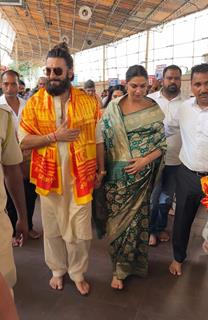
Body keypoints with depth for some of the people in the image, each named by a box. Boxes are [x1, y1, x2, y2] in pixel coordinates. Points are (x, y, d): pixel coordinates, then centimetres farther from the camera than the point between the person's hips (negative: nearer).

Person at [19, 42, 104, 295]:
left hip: (80, 176, 0)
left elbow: (98, 138, 4)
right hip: (49, 177, 1)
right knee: (52, 227, 16)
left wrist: (101, 169, 5)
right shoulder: (34, 102, -3)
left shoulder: (88, 101, -3)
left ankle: (78, 273, 34)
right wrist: (55, 136, -18)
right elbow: (24, 141, -7)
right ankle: (57, 269, 40)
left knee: (80, 229, 9)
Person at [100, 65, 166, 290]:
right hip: (116, 174, 1)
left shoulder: (154, 110, -1)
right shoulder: (113, 107, 2)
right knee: (117, 218, 8)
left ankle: (131, 262, 29)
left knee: (137, 216, 7)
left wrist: (145, 160, -14)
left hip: (142, 173, -1)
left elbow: (163, 142, 0)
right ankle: (120, 267, 29)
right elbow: (102, 137, 3)